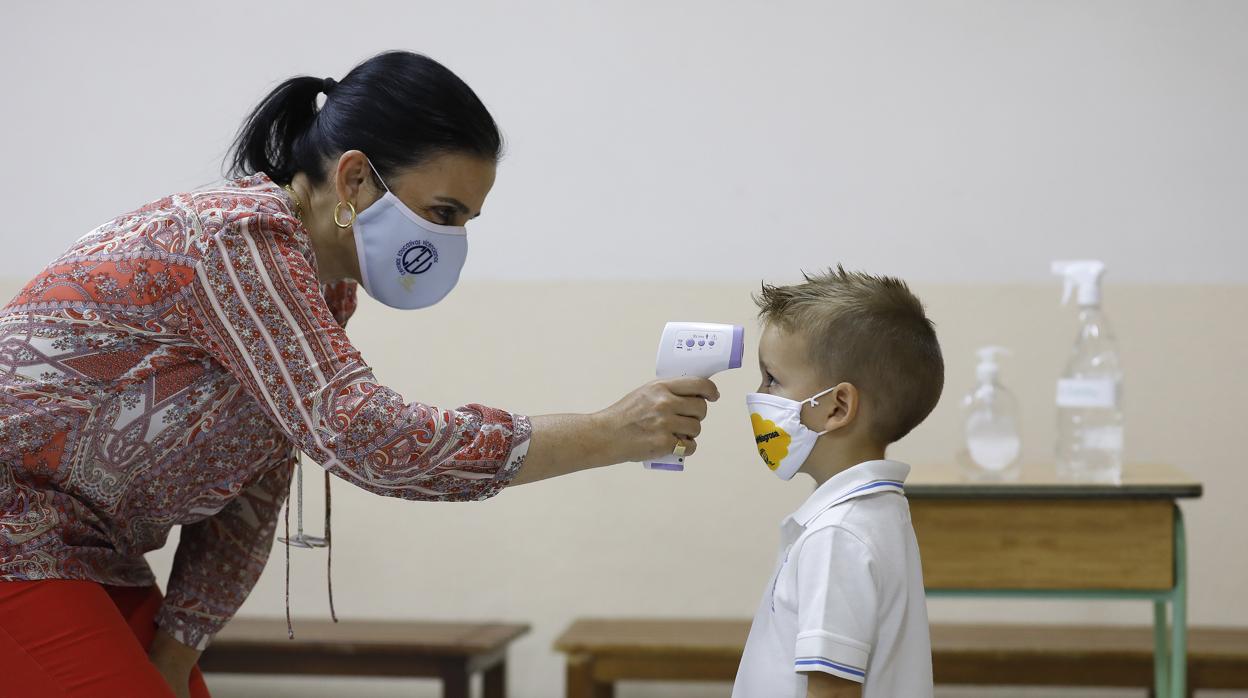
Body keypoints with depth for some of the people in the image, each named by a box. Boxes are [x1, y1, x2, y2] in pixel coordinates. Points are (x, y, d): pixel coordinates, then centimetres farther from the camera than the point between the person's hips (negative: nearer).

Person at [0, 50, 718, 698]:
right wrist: (609, 435, -29)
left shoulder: (326, 290, 5)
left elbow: (249, 499, 6)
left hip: (94, 562, 9)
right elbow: (370, 439, -31)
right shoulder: (240, 236, -23)